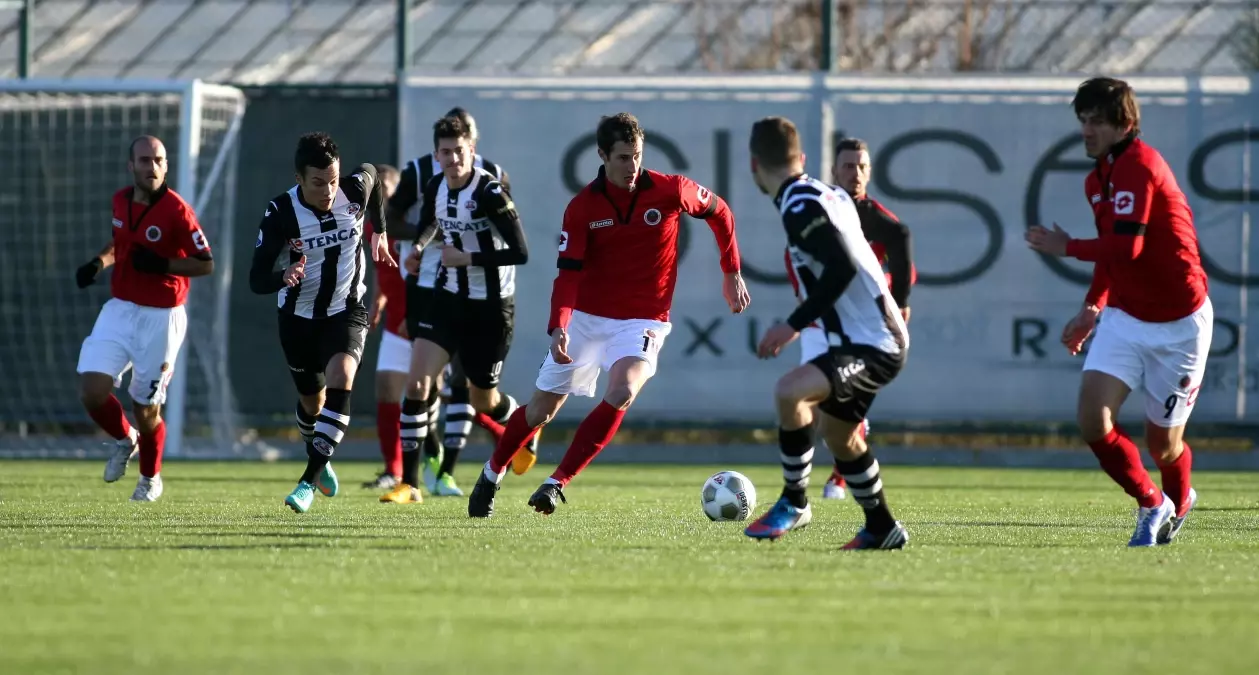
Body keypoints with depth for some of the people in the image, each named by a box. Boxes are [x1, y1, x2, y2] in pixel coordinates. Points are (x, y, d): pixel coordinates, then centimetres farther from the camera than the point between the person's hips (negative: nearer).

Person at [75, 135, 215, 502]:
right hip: (119, 310, 5)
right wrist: (99, 262, 5)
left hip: (160, 319, -5)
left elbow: (206, 264, -12)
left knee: (146, 407, 3)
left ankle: (150, 478, 31)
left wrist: (162, 265, -23)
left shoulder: (176, 211, -16)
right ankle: (125, 440, 22)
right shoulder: (121, 200, 3)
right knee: (92, 390, -11)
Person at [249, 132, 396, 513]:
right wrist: (283, 278, -47)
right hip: (299, 317, 0)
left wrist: (379, 232, 19)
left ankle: (309, 481, -26)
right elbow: (257, 280, -24)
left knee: (340, 381, -26)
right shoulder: (281, 213, -23)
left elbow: (372, 175, 11)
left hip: (346, 312, 0)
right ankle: (320, 459, 49)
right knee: (312, 401, 14)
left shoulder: (356, 190, -18)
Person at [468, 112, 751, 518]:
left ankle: (557, 483, -21)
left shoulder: (670, 192, -10)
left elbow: (719, 213, 8)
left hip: (641, 322, -1)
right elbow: (569, 273, -9)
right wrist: (558, 327, -25)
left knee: (622, 391, -29)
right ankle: (491, 476, 32)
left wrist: (732, 275, 11)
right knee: (542, 409, 6)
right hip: (586, 318, 1)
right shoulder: (583, 207, -8)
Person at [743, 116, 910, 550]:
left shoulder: (800, 206, -17)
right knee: (839, 436, 25)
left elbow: (842, 268, -26)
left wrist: (793, 325, -22)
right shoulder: (826, 196, 13)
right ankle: (882, 529, 40)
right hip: (871, 339, 11)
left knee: (790, 391, -28)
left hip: (871, 347, -11)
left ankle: (794, 503, -15)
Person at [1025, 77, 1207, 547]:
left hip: (1179, 323, -7)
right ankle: (1151, 504, 10)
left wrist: (1066, 247, -13)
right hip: (1125, 317, 7)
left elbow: (1126, 247, -28)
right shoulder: (1098, 180, 8)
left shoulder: (1140, 166, -20)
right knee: (1093, 419, -13)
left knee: (1162, 444, 2)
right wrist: (1093, 308, 10)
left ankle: (1179, 503, 37)